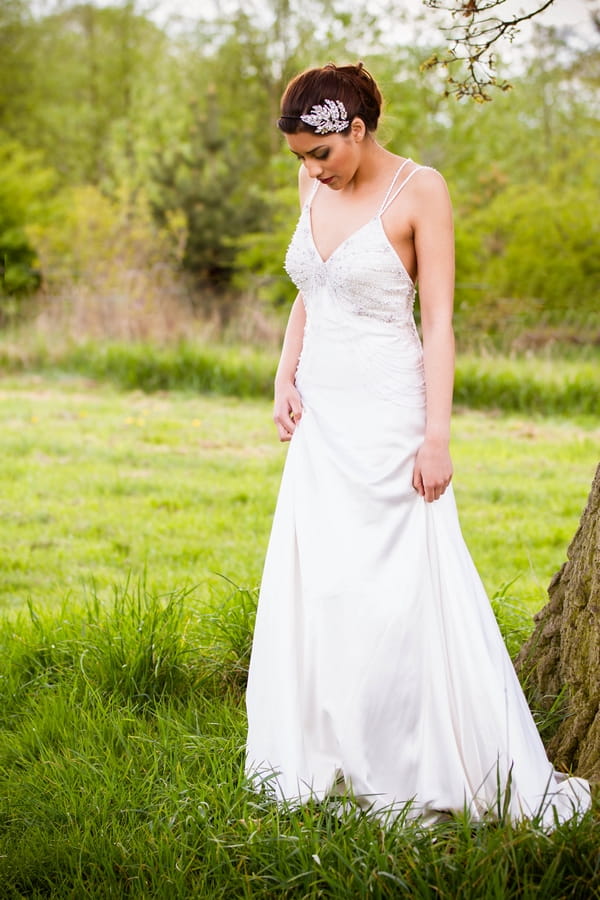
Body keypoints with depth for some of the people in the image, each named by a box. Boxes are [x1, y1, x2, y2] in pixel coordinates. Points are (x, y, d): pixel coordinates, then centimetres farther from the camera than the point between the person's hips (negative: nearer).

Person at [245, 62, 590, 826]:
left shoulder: (419, 190, -9)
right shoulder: (315, 187, 9)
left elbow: (438, 319, -11)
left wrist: (437, 435, -15)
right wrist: (285, 377, 5)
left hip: (387, 414, -6)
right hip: (322, 415, 6)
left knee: (403, 590, -5)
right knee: (310, 586, 6)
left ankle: (426, 770, 6)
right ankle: (327, 758, 18)